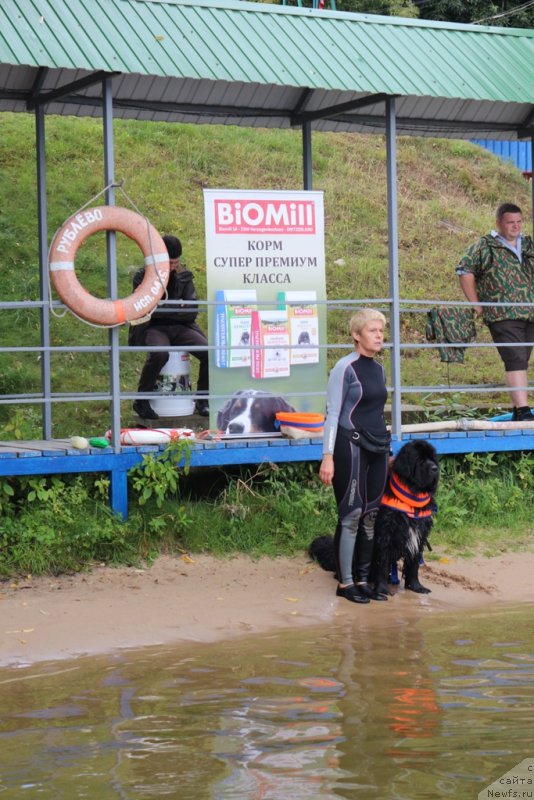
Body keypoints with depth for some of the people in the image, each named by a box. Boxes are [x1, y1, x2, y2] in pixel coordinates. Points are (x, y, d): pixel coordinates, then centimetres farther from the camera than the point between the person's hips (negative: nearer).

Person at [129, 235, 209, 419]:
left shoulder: (184, 277, 8)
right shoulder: (143, 277, -1)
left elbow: (192, 311, 1)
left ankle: (203, 401, -3)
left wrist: (162, 309, -11)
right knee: (159, 353, -37)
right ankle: (141, 402, -18)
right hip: (153, 328, -4)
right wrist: (177, 308, -9)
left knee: (208, 352, -22)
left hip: (180, 327, 4)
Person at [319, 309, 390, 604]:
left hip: (377, 447, 7)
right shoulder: (345, 368, -10)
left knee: (372, 514, 8)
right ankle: (345, 582, 2)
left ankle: (363, 579, 15)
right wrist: (328, 456, -17)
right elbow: (333, 414, -12)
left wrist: (387, 450, 23)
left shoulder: (378, 369, 12)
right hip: (351, 446, -7)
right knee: (352, 514, -5)